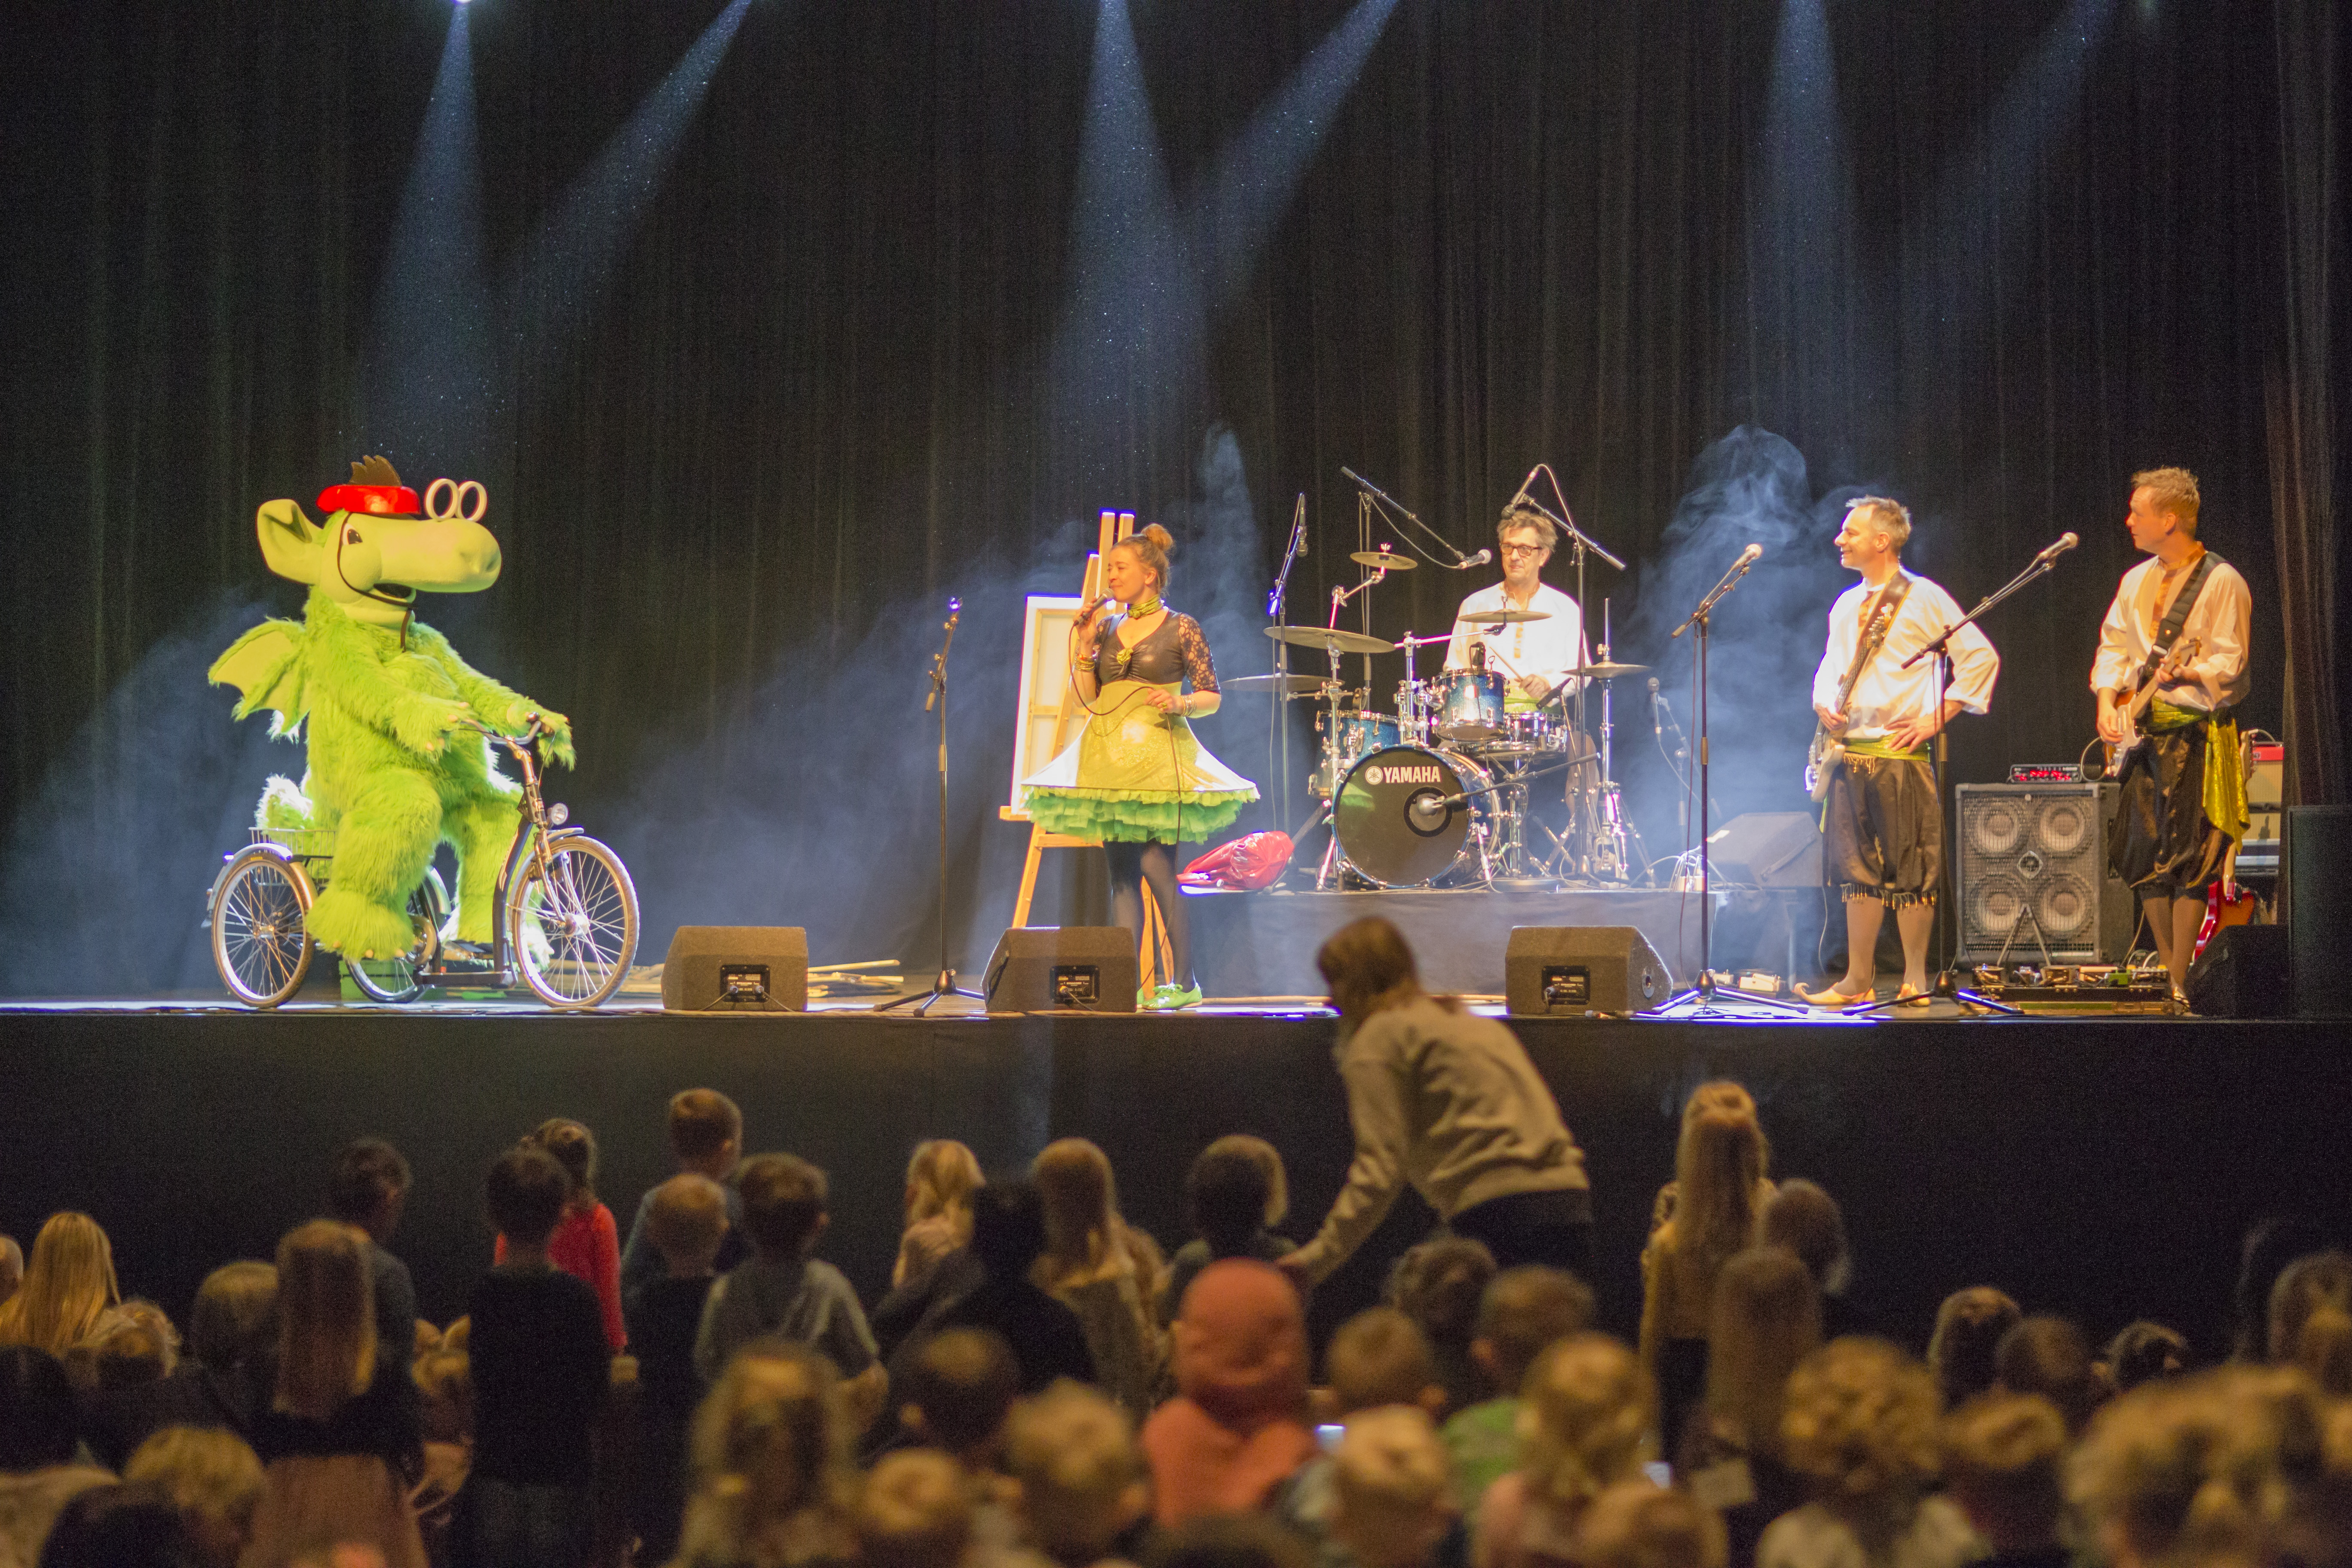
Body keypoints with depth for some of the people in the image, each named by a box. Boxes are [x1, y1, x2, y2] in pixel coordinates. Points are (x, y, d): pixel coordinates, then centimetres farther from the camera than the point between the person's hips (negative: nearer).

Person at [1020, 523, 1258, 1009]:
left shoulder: (1180, 628, -1)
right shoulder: (1107, 627, 14)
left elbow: (1212, 697, 0)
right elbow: (1087, 696, 11)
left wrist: (1180, 704, -19)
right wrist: (1083, 642, 3)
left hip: (1157, 754, -6)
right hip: (1109, 754, 6)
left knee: (1155, 866, -13)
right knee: (1121, 872, 3)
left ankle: (1184, 981, -7)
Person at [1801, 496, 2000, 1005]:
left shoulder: (1923, 599, -5)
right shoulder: (1847, 606, 17)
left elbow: (1980, 658, -7)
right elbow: (1830, 667, 28)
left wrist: (1936, 718, -9)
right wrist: (1824, 704, 6)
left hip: (1900, 754, -7)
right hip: (1850, 753, 7)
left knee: (1910, 871, -4)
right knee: (1858, 870, 7)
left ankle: (1916, 979, 2)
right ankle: (1858, 980, 10)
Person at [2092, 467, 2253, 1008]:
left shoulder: (2221, 582, -9)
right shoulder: (2136, 581, 14)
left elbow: (2229, 664, -13)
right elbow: (2113, 643, 17)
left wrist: (2178, 671, -25)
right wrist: (2108, 698, 2)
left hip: (2198, 734, -7)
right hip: (2145, 734, 7)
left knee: (2186, 861, -10)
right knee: (2144, 856, 6)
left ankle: (2181, 984, -7)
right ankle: (2168, 975, 15)